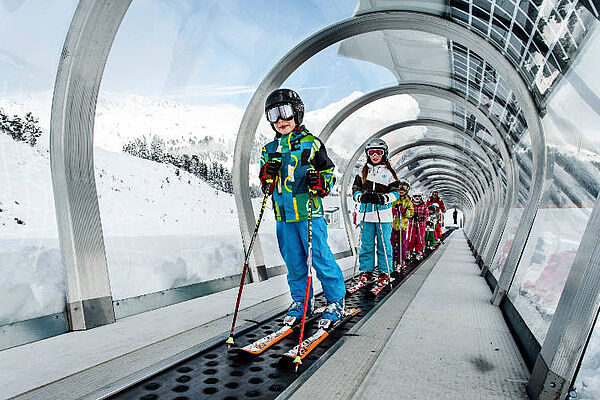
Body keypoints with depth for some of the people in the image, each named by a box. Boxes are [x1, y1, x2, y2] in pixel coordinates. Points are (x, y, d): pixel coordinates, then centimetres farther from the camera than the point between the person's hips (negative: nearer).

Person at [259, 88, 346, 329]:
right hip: (283, 215, 4)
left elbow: (330, 173, 4)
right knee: (293, 262, 11)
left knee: (321, 259, -3)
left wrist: (320, 183, -17)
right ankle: (300, 302, 26)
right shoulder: (269, 150, 13)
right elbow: (266, 187, 17)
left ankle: (335, 303, 13)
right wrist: (268, 176, -5)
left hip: (309, 213, -4)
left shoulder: (311, 143, 1)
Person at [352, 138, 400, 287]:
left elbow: (395, 192, 3)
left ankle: (385, 271, 12)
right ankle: (366, 271, 14)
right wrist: (361, 197, -10)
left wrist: (383, 198, -15)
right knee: (366, 244, 5)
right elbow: (355, 189, 12)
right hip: (367, 213, 2)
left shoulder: (389, 172, 7)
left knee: (384, 244, 2)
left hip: (383, 214, -2)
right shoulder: (363, 172, 14)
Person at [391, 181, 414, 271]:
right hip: (394, 224, 4)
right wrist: (393, 211, -8)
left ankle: (402, 261, 5)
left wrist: (404, 211, -22)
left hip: (403, 225, -3)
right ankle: (395, 259, 18)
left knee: (402, 244, -3)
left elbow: (411, 213, -3)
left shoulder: (408, 201, 3)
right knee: (394, 243, 7)